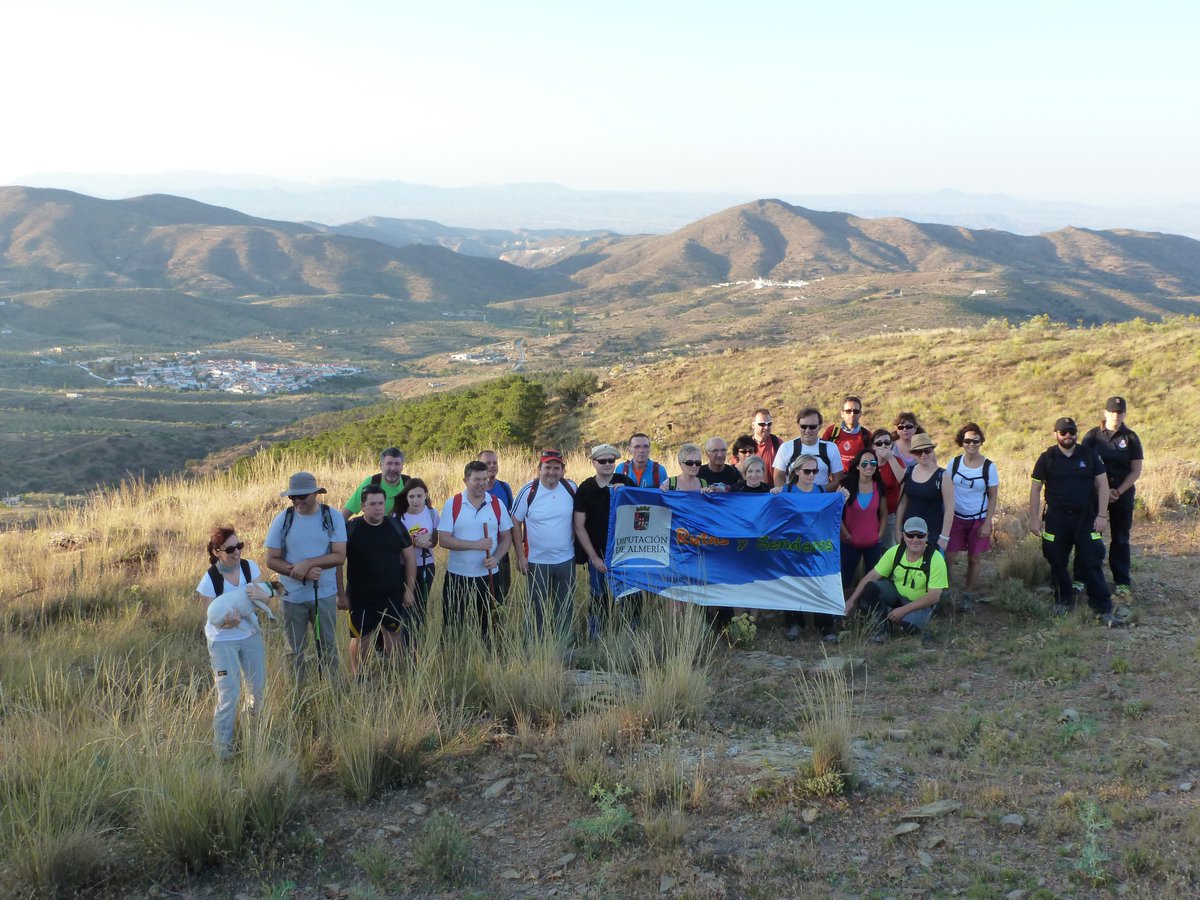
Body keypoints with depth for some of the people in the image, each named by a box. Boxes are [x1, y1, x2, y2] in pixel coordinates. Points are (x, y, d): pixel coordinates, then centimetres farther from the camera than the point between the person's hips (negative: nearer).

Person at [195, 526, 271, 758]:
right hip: (222, 641, -4)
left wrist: (261, 594, -26)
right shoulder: (210, 579, -20)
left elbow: (265, 594, -2)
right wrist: (227, 622, -36)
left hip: (250, 635, 4)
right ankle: (222, 748, 10)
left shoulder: (250, 567, -10)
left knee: (258, 686, 15)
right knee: (229, 695, -7)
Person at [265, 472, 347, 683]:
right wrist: (300, 572, -18)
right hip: (293, 595, 0)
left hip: (325, 594, 0)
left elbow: (340, 556, -11)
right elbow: (271, 560, -4)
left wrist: (307, 564, -22)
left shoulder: (332, 517, -6)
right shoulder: (283, 520, -5)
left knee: (328, 647, 12)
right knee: (295, 650, 12)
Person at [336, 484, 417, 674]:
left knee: (393, 635, 12)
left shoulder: (396, 526, -1)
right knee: (360, 638, 4)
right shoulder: (351, 528, -10)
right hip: (361, 596, -3)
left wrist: (409, 590, 2)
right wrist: (341, 594, -7)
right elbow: (337, 562, -6)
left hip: (393, 595, 3)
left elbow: (410, 558, 6)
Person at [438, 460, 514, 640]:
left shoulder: (497, 504, 0)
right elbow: (443, 539, -11)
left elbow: (507, 536, 5)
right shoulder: (452, 504, -6)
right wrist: (475, 545, -19)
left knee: (489, 625, 11)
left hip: (488, 576, 1)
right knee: (453, 627, 7)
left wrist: (496, 558, -13)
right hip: (457, 576, -1)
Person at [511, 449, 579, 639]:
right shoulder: (529, 491, -12)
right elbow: (515, 523, -6)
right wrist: (520, 556, -9)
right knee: (537, 610, 9)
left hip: (566, 560, 3)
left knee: (565, 609, 14)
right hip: (537, 561, -3)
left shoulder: (571, 488, -4)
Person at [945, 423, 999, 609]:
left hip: (979, 519, -1)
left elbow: (992, 498, -4)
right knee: (948, 557, -4)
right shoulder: (954, 463, -2)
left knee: (974, 559, 7)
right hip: (956, 517, 1)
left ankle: (968, 594, 22)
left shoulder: (989, 467, -7)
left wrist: (987, 523, -9)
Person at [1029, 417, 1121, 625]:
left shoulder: (1089, 455, 2)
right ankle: (1063, 602, 24)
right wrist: (1034, 518, -1)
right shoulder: (1047, 458, 0)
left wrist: (1102, 515, -4)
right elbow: (1035, 489, 3)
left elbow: (1102, 484, 3)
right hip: (1056, 518, 1)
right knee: (1058, 563, 7)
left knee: (1092, 564, -4)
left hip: (1086, 517, -1)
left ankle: (1103, 610, -3)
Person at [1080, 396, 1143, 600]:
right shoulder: (1092, 436, -2)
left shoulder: (1130, 438, 0)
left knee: (1120, 539, 6)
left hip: (1122, 494, 1)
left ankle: (1122, 583, 11)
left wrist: (1118, 491, -11)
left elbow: (1136, 471, -1)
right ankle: (1080, 579, 10)